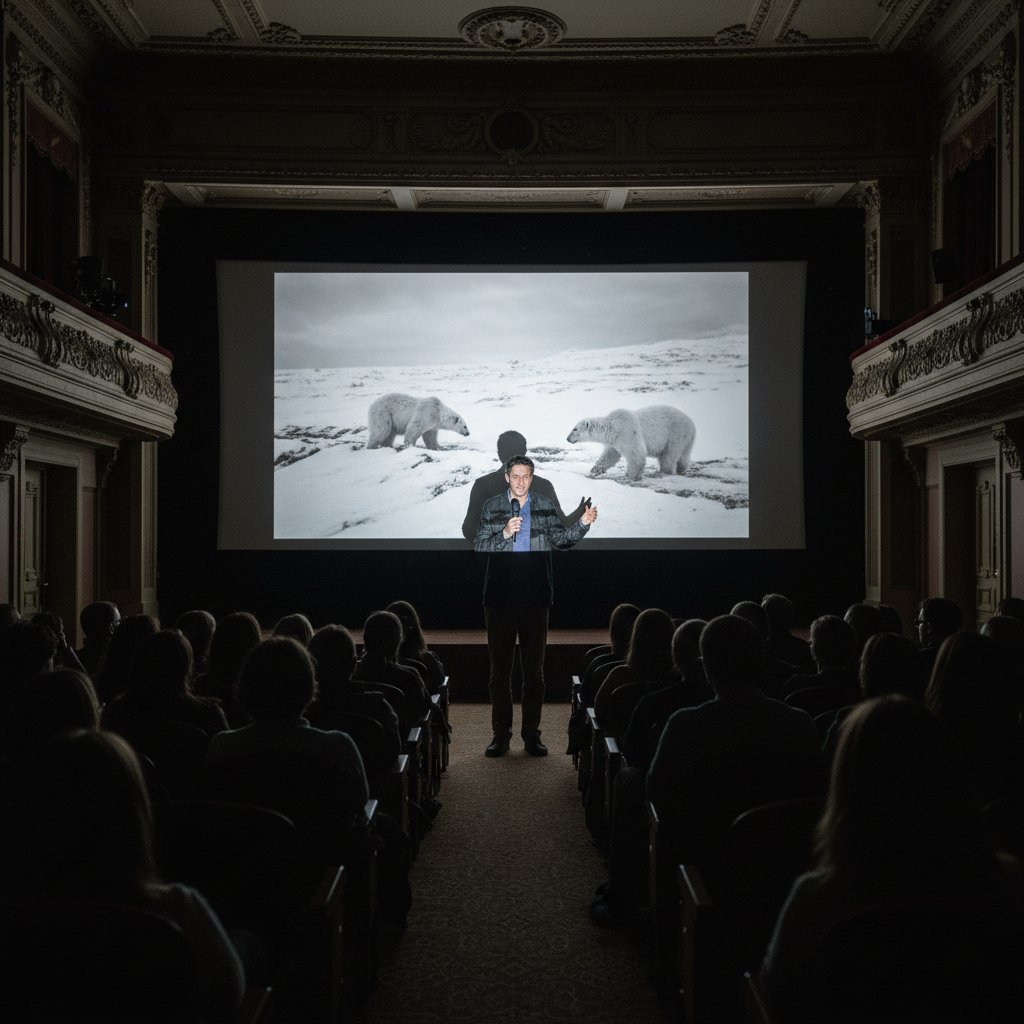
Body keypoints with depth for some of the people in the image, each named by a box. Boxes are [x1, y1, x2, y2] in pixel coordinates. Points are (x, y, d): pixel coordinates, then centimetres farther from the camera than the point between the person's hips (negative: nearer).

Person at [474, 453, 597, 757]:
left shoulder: (545, 506, 8)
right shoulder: (491, 507, 4)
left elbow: (561, 539, 5)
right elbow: (479, 546, 0)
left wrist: (583, 523, -11)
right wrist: (504, 534, -16)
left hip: (535, 597, 1)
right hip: (500, 597, -1)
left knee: (534, 668, 5)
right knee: (500, 667, 4)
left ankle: (532, 735, 13)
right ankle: (500, 734, 12)